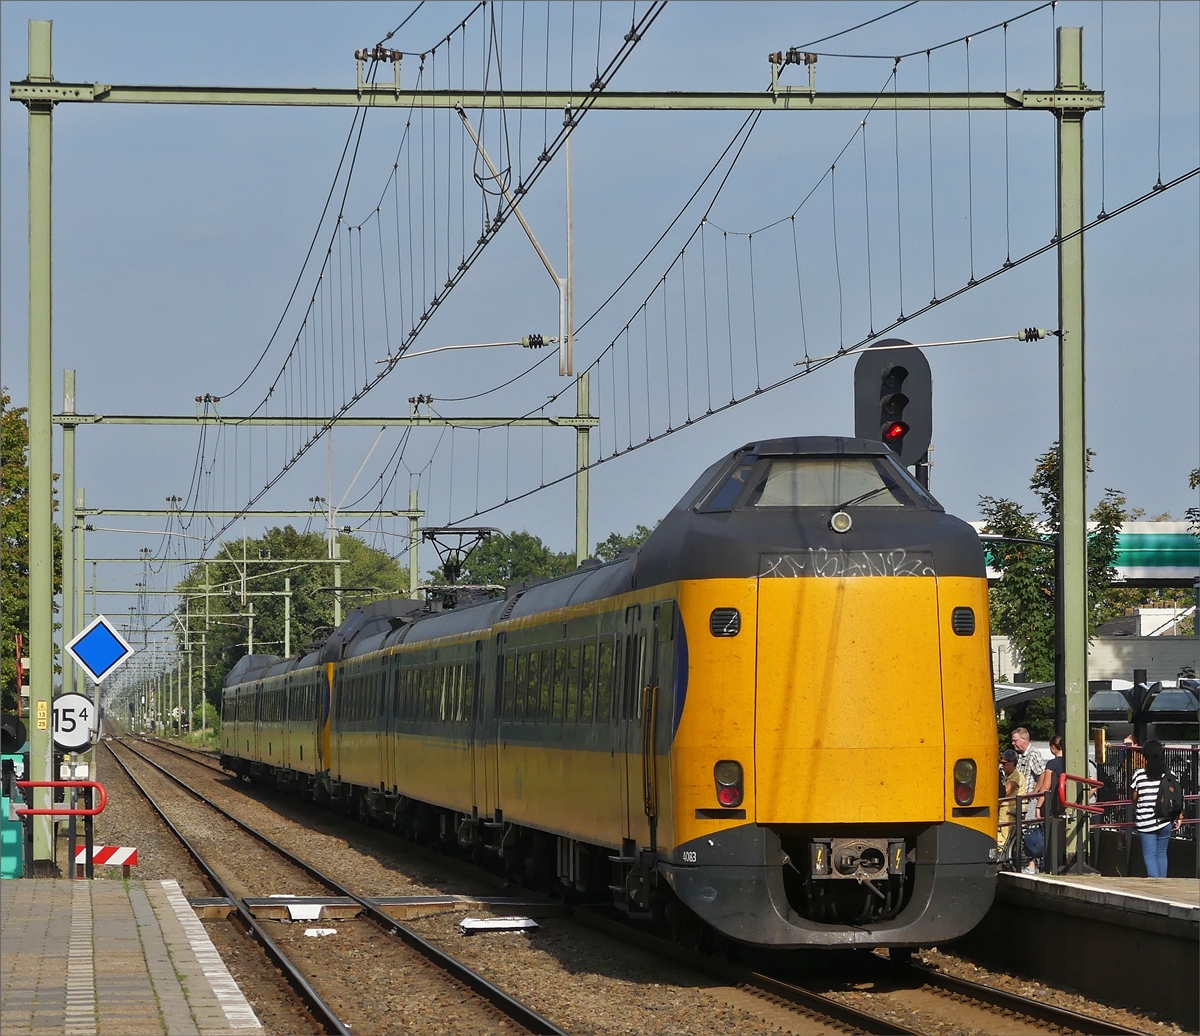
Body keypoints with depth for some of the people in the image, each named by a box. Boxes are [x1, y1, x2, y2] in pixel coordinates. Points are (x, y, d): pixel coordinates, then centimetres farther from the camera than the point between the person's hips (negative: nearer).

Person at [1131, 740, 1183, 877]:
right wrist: (1179, 817, 11)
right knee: (1162, 853, 13)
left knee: (1149, 854, 0)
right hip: (1165, 821, 3)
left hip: (1145, 822, -3)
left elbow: (1134, 798, 4)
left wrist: (1135, 814, 22)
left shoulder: (1139, 774, -6)